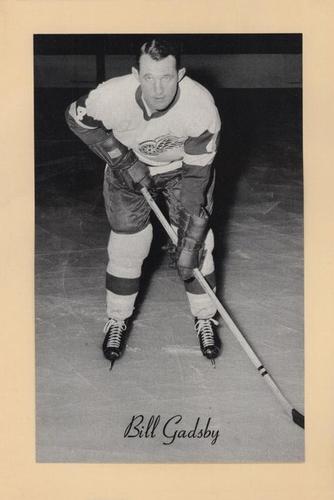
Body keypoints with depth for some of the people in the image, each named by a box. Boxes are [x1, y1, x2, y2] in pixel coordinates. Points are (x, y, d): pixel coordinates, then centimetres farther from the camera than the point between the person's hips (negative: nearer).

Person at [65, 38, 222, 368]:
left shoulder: (201, 107, -35)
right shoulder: (112, 96, -35)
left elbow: (197, 176, -28)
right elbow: (76, 118, -12)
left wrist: (188, 244, -27)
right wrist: (122, 160, -19)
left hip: (184, 167, 0)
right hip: (128, 167, 0)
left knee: (197, 245, -3)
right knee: (126, 247, 1)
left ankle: (204, 318, 20)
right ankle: (118, 320, 24)